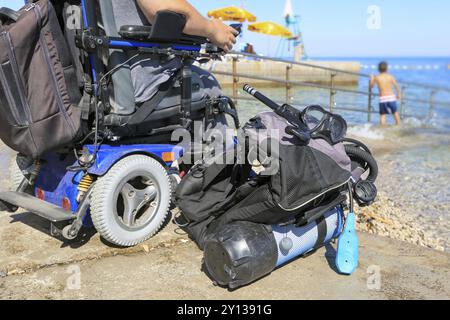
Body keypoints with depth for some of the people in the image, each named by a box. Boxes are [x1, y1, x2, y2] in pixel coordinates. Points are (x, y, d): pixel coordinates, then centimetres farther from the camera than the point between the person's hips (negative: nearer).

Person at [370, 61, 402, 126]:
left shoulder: (376, 77, 0)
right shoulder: (391, 76, 0)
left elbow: (371, 86, 13)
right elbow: (397, 86, -3)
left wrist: (372, 78, 28)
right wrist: (399, 94, 9)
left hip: (382, 99, 0)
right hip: (391, 97, 0)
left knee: (383, 115, 6)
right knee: (395, 113, 16)